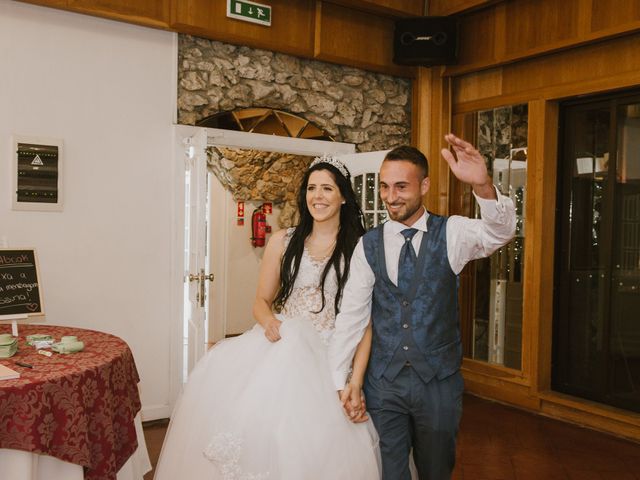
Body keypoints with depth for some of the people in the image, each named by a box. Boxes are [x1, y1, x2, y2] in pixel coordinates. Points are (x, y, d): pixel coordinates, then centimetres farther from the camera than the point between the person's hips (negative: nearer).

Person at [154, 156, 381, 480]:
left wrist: (356, 382, -14)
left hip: (330, 361, -2)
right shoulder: (283, 242, 7)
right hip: (279, 349, 3)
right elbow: (261, 300, 13)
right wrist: (269, 322, -11)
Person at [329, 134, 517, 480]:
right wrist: (339, 381, -5)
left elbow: (499, 231, -28)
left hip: (439, 380, 0)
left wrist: (482, 186, -48)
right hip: (382, 382, 1)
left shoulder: (451, 234, -7)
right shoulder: (368, 245, -2)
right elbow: (351, 315, -2)